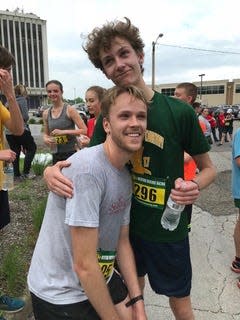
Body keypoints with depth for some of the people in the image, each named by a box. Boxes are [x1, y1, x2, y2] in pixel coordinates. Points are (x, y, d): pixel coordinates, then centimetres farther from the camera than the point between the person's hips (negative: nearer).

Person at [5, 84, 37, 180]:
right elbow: (25, 116, -10)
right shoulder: (22, 100, -4)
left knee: (15, 153, 11)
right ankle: (26, 172, 4)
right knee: (32, 148, 9)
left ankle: (17, 175, 15)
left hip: (9, 132, 6)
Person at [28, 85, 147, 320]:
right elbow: (84, 265, -26)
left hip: (101, 279, 7)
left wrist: (137, 301, 3)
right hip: (61, 294, -7)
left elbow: (122, 242, 6)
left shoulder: (126, 176, -1)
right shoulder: (87, 168, -29)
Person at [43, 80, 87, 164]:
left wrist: (63, 132, -18)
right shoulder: (46, 113, 8)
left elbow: (84, 130, -13)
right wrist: (46, 139, -2)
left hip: (71, 153, -5)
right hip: (56, 155, 5)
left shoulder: (70, 110, -7)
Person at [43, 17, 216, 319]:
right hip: (127, 223, 3)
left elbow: (208, 168, -6)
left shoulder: (179, 111, -17)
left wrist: (195, 186, -29)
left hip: (167, 227, -2)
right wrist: (52, 170, -23)